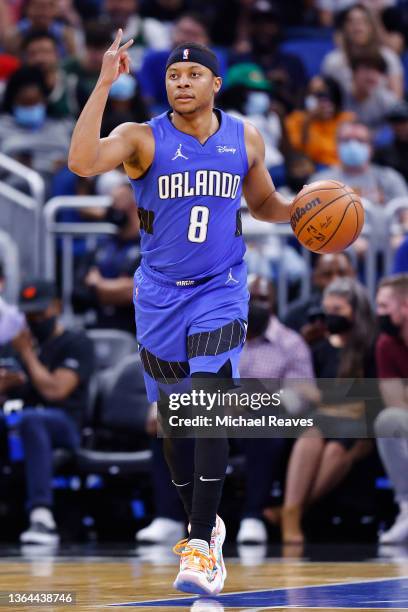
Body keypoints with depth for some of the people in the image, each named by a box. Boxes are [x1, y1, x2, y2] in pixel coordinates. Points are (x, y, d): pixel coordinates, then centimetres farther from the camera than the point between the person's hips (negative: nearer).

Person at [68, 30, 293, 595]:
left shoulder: (245, 139, 1)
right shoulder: (143, 139, -8)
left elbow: (263, 203, 19)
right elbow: (82, 163, -27)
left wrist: (300, 210, -4)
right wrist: (104, 84, -29)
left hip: (220, 293, -1)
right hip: (160, 295, 1)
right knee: (173, 417, 9)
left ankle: (201, 547, -18)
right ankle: (203, 523, 30)